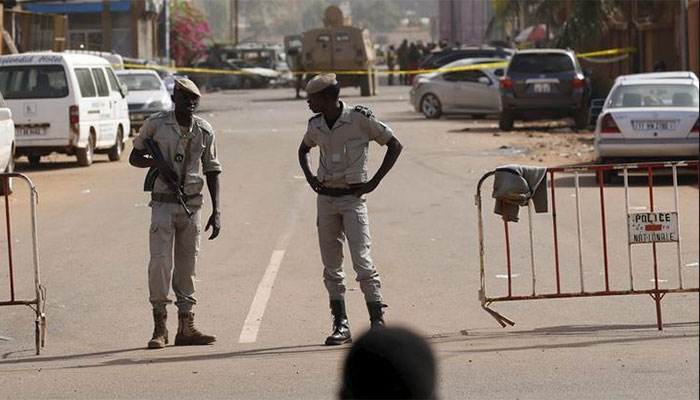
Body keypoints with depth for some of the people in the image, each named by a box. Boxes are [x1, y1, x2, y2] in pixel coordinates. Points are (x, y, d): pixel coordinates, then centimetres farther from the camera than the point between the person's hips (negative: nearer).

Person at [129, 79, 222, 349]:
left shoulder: (205, 131, 3)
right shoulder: (155, 124, -4)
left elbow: (212, 171, 9)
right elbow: (134, 157, 6)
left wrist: (216, 212, 3)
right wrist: (157, 164, -16)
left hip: (192, 204, 3)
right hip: (163, 203, -3)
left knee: (187, 264, 6)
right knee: (160, 261, -11)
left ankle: (186, 326, 12)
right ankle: (159, 325, -3)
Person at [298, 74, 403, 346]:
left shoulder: (360, 119, -10)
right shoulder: (316, 126, 6)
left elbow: (395, 145, -5)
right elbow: (304, 150, 28)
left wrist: (374, 182, -9)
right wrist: (309, 177, 10)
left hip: (352, 198, -5)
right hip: (325, 198, 5)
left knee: (362, 260, -12)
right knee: (331, 266, 5)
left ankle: (377, 321, -8)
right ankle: (340, 325, 9)